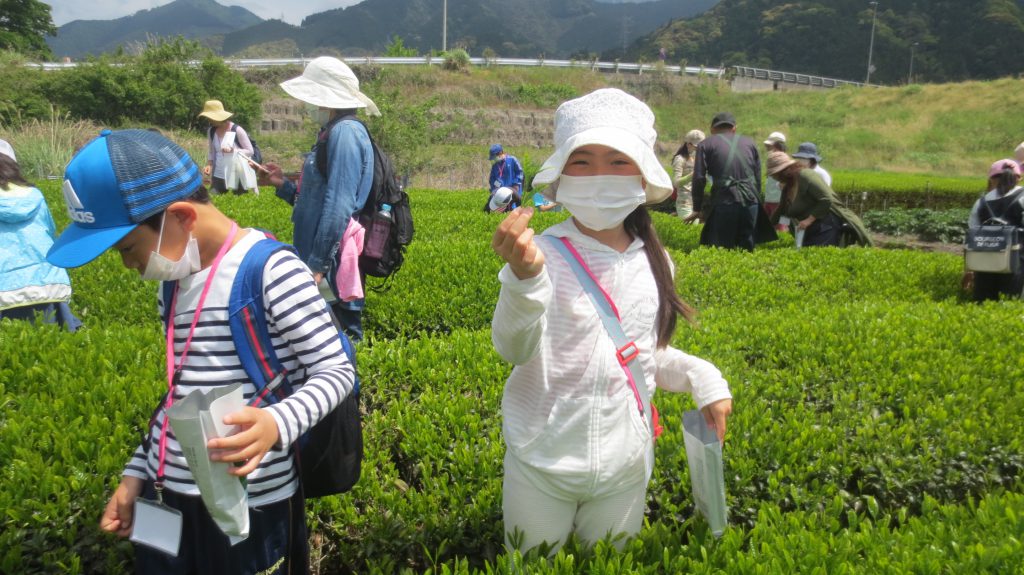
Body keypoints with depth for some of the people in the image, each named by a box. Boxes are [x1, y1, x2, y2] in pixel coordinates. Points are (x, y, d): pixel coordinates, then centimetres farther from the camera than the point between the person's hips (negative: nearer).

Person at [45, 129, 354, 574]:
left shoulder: (272, 271, -18)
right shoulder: (177, 278, 7)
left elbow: (337, 371, -16)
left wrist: (277, 424, -32)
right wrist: (136, 471, 16)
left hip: (252, 504, -7)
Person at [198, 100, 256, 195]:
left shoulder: (237, 130, -11)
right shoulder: (211, 131, 5)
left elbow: (250, 151, -8)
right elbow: (211, 152, 14)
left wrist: (233, 150, -23)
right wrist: (209, 164, -4)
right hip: (218, 175, 5)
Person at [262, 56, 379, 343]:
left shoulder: (345, 131, -13)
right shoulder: (331, 132, 18)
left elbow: (339, 207, -22)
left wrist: (316, 266, -22)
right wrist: (283, 185, 14)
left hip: (333, 269, -10)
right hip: (319, 261, 10)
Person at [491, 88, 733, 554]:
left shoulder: (653, 261, 0)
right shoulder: (543, 253, -15)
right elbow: (514, 350, -28)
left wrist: (700, 376, -3)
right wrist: (524, 277, -44)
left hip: (626, 467, 4)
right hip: (541, 464, -3)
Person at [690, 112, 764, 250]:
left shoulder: (706, 144, 9)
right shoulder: (749, 143, 20)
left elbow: (699, 178, 1)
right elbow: (758, 178, 18)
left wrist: (697, 209, 6)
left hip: (724, 202, -4)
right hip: (751, 202, 4)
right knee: (746, 248, 11)